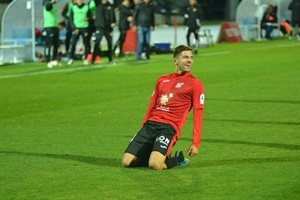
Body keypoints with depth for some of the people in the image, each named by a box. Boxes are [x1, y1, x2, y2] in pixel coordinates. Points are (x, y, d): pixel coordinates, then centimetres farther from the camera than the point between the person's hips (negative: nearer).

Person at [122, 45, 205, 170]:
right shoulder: (162, 80, 19)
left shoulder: (195, 84, 4)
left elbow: (197, 115, 0)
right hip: (150, 124, 5)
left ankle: (177, 159, 4)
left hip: (169, 127, -5)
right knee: (126, 162, -8)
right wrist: (143, 131, 21)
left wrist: (195, 143, -9)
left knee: (155, 164, -28)